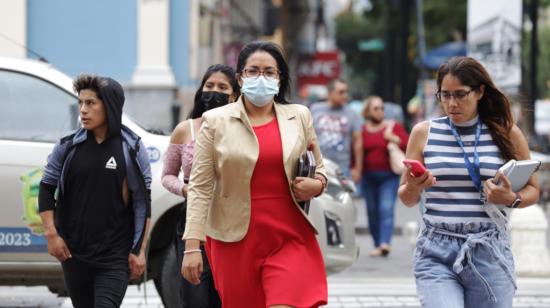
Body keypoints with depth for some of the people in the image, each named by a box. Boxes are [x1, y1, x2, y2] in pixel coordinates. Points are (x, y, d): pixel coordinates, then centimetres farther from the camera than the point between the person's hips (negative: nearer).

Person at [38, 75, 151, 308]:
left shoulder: (131, 149, -2)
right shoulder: (68, 147, 2)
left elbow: (143, 202, 0)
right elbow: (46, 189, 9)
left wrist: (140, 250, -4)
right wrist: (51, 234, 0)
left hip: (115, 254, -3)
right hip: (73, 251, 3)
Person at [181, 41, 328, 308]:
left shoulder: (299, 117, 9)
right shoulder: (216, 121, 2)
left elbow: (319, 167, 22)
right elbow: (200, 187, -1)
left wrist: (317, 184, -3)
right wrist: (192, 245, -9)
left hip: (289, 239, 1)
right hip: (236, 239, -1)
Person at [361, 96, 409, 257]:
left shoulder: (394, 126, 5)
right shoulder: (362, 130, 8)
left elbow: (408, 144, 2)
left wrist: (393, 138, -12)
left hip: (389, 176, -2)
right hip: (368, 177, 2)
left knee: (386, 208, -15)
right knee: (372, 211, 4)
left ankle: (385, 243, -26)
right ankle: (377, 245, 13)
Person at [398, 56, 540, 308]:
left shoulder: (506, 133, 4)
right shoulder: (424, 132, 6)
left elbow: (532, 190, 13)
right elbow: (407, 199, 11)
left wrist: (512, 200, -9)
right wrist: (413, 186, -11)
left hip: (489, 253, 1)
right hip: (435, 253, -1)